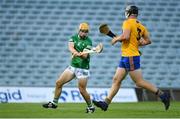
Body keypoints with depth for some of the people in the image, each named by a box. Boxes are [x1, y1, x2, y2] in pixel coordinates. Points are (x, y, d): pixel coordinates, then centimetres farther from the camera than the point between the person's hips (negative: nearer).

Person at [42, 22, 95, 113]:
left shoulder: (88, 42, -11)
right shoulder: (74, 38, 3)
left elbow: (85, 56, -22)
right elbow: (71, 47, -17)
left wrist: (80, 55, -46)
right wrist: (76, 52, -40)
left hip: (83, 68, -5)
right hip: (72, 66, 5)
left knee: (82, 90, -8)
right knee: (59, 82, 1)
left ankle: (90, 107, 13)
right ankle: (54, 103, 15)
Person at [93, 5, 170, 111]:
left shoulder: (128, 22, -12)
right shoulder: (141, 26, 12)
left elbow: (126, 36, -26)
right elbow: (148, 41, 12)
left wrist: (116, 39, -8)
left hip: (130, 57, -9)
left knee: (139, 82, -7)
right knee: (116, 80, 8)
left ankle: (162, 95, -5)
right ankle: (106, 103, 7)